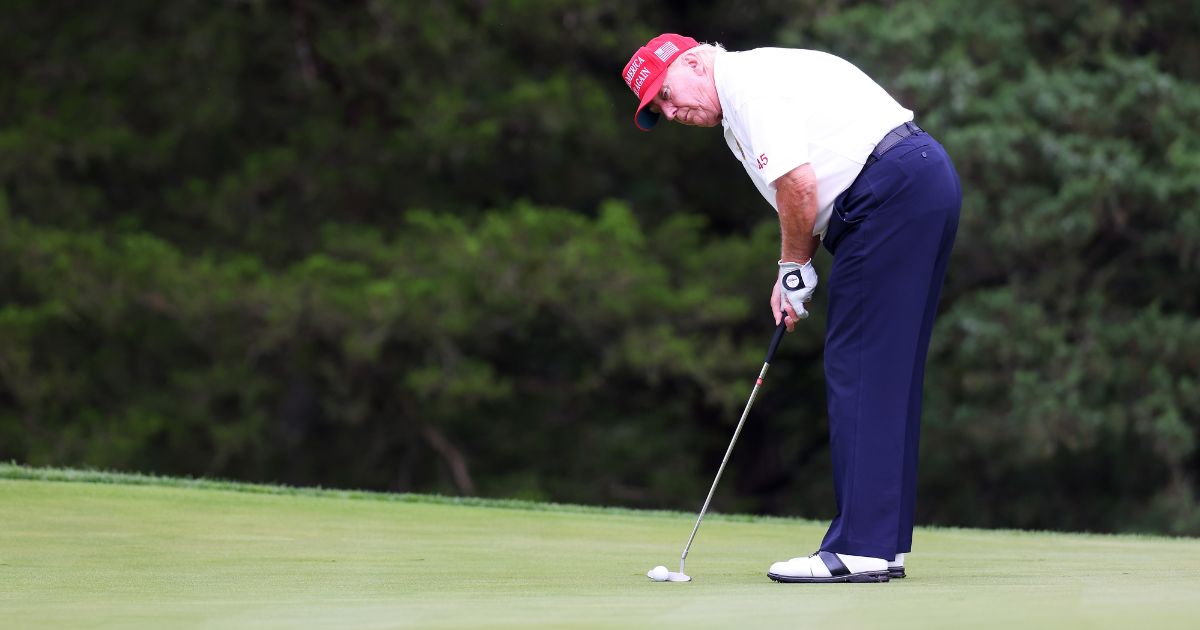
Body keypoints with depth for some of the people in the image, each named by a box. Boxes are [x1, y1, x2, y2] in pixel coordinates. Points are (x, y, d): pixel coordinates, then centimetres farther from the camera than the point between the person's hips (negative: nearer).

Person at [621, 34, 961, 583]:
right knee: (887, 376, 11)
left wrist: (795, 265, -3)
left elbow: (797, 183, -17)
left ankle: (860, 547, -10)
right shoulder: (741, 109, 24)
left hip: (894, 191, -11)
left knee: (861, 370, -9)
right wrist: (790, 275, 12)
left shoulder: (747, 81, -8)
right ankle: (886, 543, 14)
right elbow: (808, 196, 27)